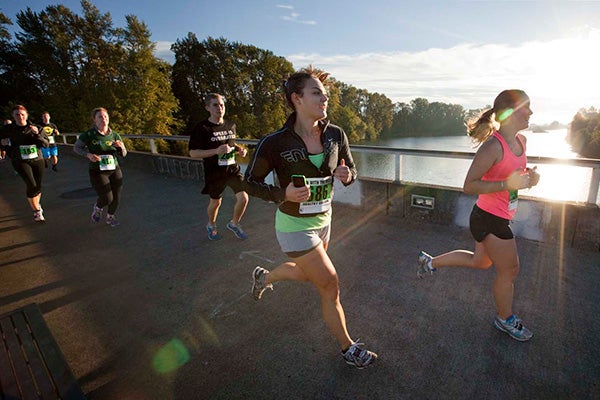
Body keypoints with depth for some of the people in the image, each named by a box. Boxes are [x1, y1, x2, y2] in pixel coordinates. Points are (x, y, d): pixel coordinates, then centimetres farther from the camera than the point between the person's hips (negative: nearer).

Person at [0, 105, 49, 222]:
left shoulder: (36, 128, 0)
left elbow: (46, 144, -6)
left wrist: (37, 134, -20)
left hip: (37, 160, 2)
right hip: (20, 162, -2)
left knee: (38, 186, 8)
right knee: (32, 185, -16)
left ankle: (37, 205, 35)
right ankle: (37, 212, -1)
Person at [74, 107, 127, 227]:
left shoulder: (114, 135, 1)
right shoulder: (89, 135, -9)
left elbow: (123, 154, 5)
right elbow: (76, 147, 3)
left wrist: (121, 147, -17)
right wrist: (88, 155, -16)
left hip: (114, 169, 4)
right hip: (98, 172, -3)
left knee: (116, 197, 8)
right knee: (107, 199, -7)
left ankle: (110, 217, 36)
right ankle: (98, 208, 31)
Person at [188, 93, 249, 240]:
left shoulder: (231, 125, 5)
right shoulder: (202, 128, -11)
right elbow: (193, 153, -13)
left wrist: (239, 149, -1)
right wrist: (216, 151, -26)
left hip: (233, 169, 3)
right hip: (214, 173, -3)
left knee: (243, 198, -9)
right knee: (215, 202, 14)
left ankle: (234, 224, 20)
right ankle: (211, 226, 45)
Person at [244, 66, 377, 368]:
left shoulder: (335, 135, -7)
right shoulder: (274, 143, -20)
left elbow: (351, 171, 5)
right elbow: (250, 182, -10)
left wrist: (347, 174, -20)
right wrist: (284, 194, -28)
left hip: (323, 220, 7)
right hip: (294, 226, -6)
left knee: (305, 274, 27)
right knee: (330, 284, -1)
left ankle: (263, 277, 58)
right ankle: (348, 348, 25)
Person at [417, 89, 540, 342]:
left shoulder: (521, 141, 5)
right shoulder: (493, 146, -24)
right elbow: (469, 186, -25)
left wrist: (528, 177, 0)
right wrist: (507, 184, -29)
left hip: (499, 218, 9)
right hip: (489, 219, -9)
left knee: (480, 262, 25)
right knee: (509, 271, 10)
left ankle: (431, 262, 39)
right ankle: (505, 319, 36)